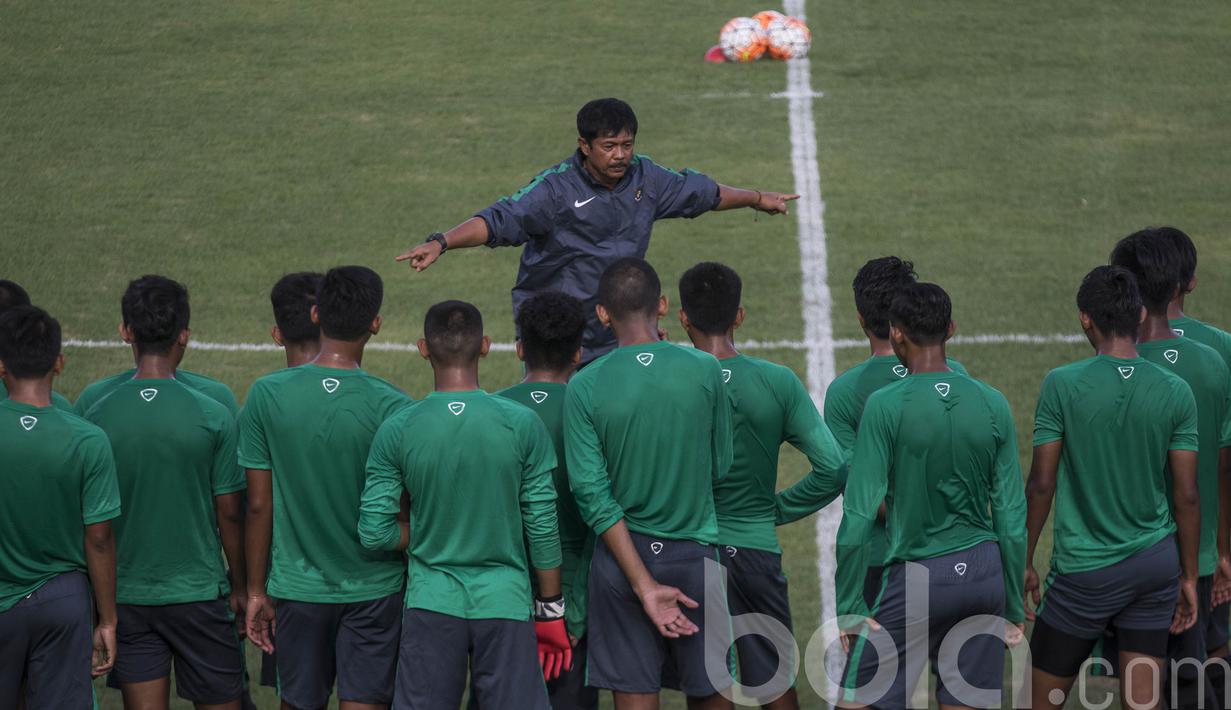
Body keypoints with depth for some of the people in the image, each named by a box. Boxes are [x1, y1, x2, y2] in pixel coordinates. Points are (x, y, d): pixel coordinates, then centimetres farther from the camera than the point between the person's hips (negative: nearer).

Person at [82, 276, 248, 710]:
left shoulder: (97, 417, -5)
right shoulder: (213, 418, -10)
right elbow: (229, 514, -4)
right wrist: (240, 586, 9)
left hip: (126, 596, 2)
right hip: (198, 592, -2)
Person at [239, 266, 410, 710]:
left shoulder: (267, 395, -7)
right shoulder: (391, 407, -13)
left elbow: (258, 505, -3)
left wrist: (256, 591, 7)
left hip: (297, 589, 2)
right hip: (373, 590, -2)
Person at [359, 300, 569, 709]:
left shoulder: (397, 431, -5)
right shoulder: (522, 425, -6)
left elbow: (374, 533, -5)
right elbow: (543, 527, -3)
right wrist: (550, 611, 7)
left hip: (431, 603, 1)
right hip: (505, 603, -1)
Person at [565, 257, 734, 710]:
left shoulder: (584, 388, -9)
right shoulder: (705, 372, -7)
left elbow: (593, 497, -12)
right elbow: (720, 468, 3)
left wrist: (644, 586, -12)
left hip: (622, 558, 0)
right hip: (696, 554, 0)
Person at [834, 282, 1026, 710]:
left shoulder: (885, 406, -10)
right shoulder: (993, 405, 2)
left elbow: (859, 515, -12)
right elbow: (1012, 517, 5)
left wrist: (849, 606, -6)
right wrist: (1014, 609, 13)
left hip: (916, 578, -4)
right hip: (984, 571, 4)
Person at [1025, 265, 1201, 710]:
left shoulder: (1062, 386, -11)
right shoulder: (1176, 393, -3)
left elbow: (1042, 485, -10)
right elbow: (1186, 496, -1)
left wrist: (1024, 563, 1)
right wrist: (1189, 577, 9)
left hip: (1086, 570, -3)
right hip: (1156, 563, 3)